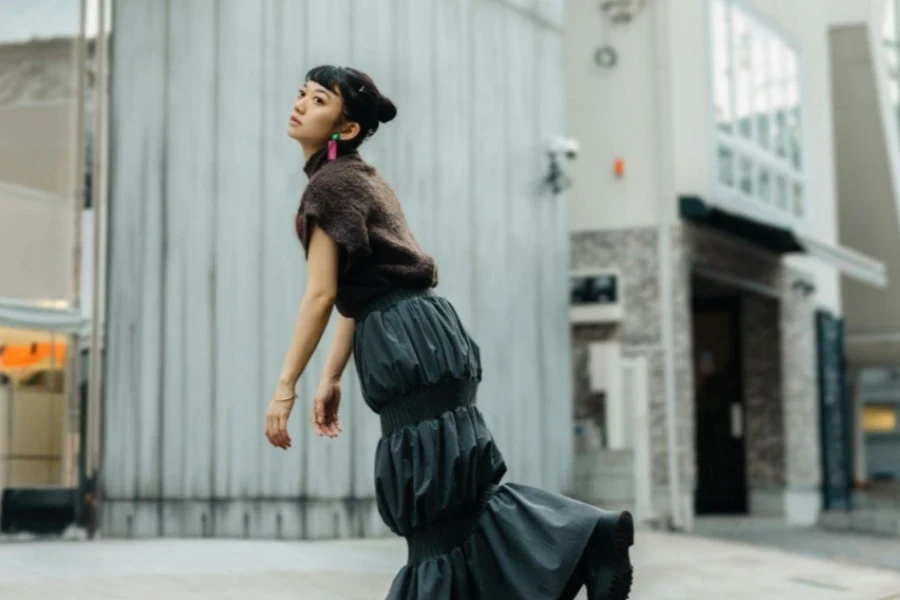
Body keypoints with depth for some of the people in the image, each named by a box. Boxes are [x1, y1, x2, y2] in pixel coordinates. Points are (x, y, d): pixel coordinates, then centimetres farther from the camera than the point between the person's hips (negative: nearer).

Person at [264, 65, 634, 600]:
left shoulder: (332, 183, -8)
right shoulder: (358, 179, 21)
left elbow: (321, 295, -15)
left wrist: (285, 386, -14)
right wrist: (332, 380, 19)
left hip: (407, 340, -10)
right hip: (420, 335, 10)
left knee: (436, 499, -4)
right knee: (454, 492, 11)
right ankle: (589, 537, 11)